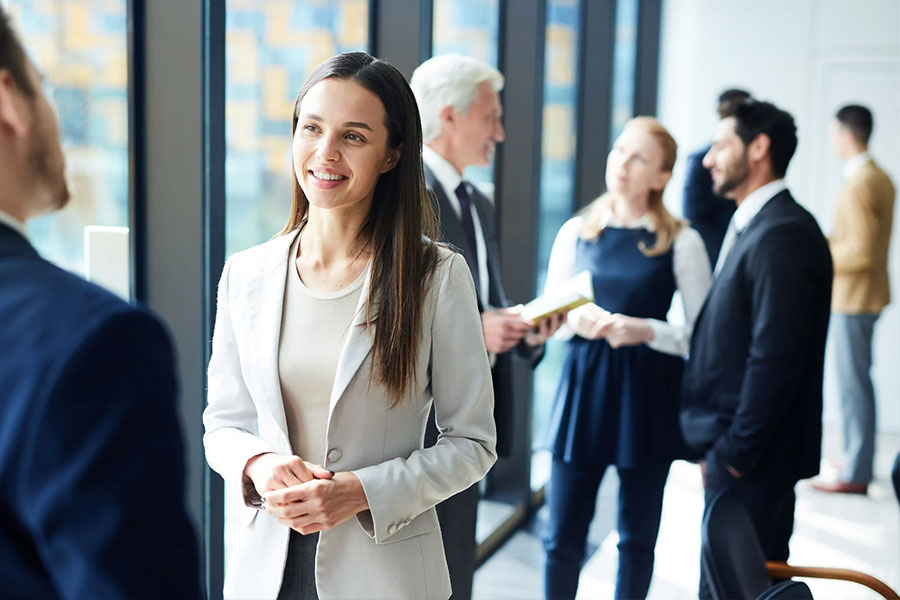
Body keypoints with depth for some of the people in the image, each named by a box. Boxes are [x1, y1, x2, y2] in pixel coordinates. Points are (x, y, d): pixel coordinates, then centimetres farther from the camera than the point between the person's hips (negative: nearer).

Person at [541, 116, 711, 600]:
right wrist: (575, 320, -10)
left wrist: (646, 330, -18)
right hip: (583, 386, 2)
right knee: (562, 538, 3)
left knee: (637, 538, 10)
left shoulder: (681, 242, -3)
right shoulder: (575, 232, 6)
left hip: (647, 396, -2)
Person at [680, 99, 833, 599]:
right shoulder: (749, 225, 14)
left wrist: (735, 450, -17)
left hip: (750, 461, -9)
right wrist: (717, 444, 13)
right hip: (732, 448, 9)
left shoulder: (784, 234, -18)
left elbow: (776, 357, -22)